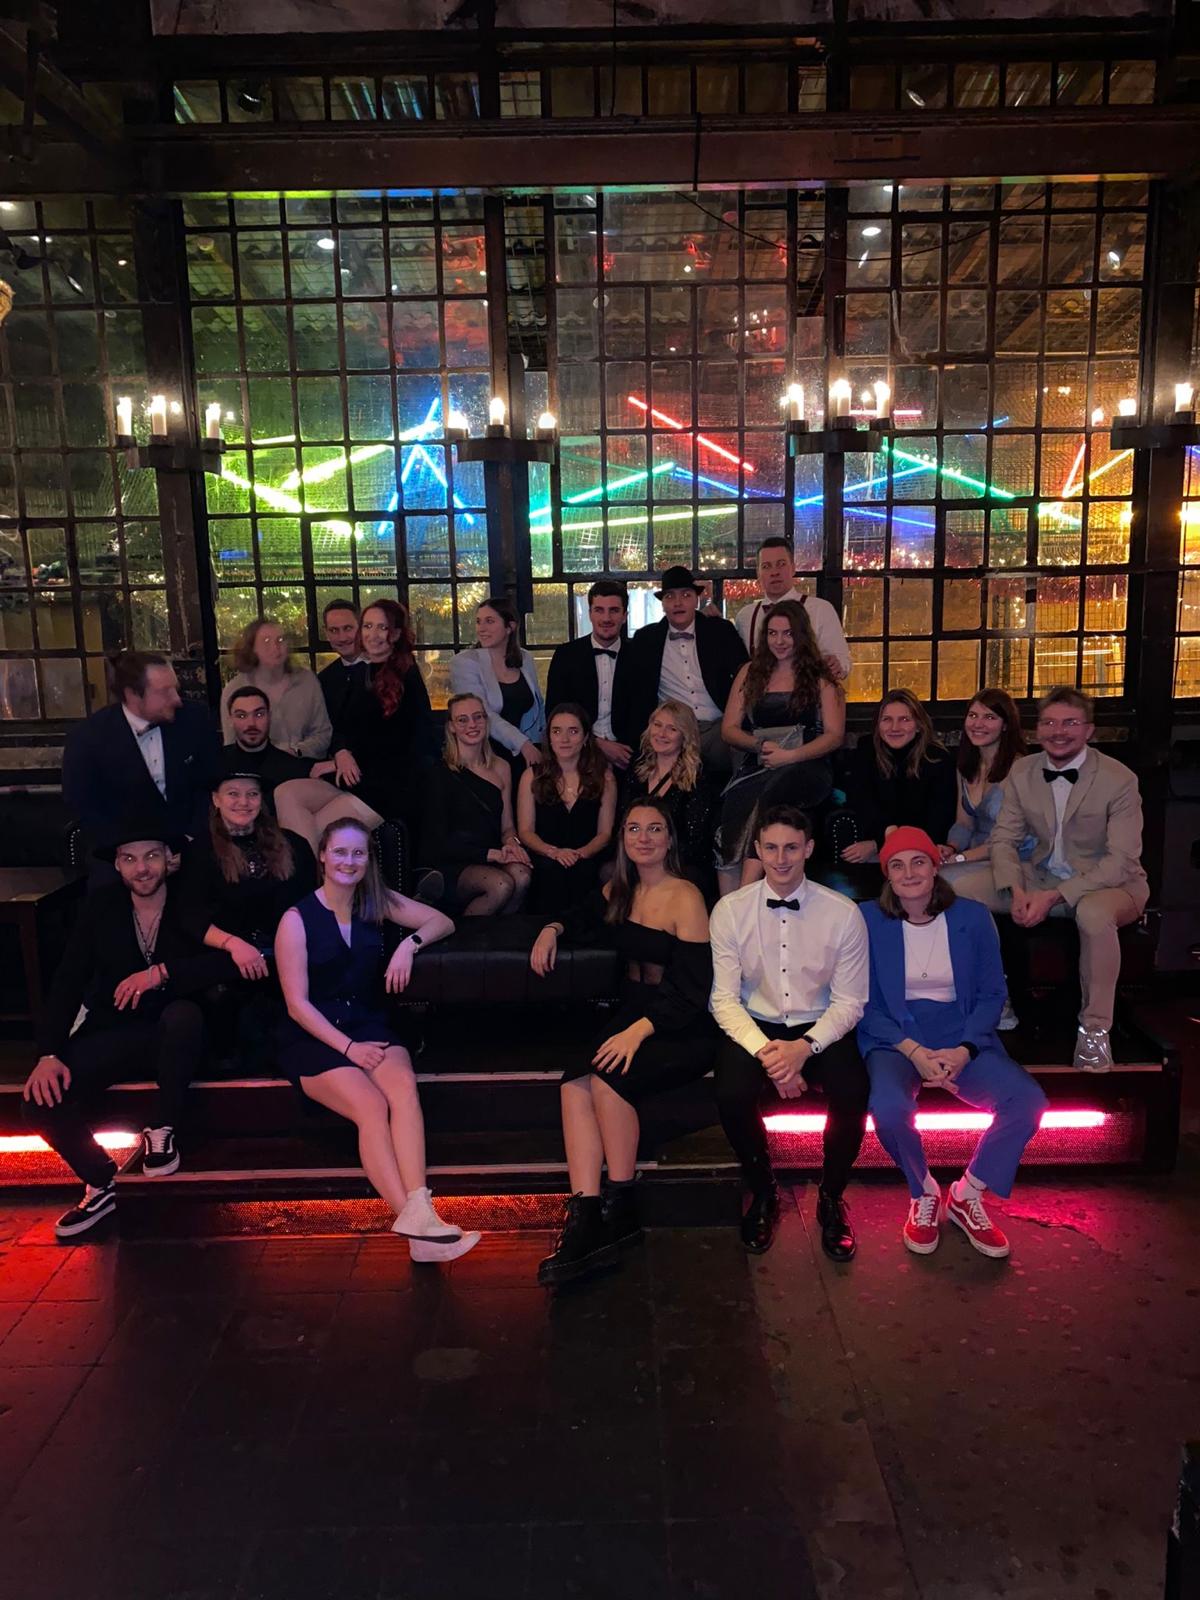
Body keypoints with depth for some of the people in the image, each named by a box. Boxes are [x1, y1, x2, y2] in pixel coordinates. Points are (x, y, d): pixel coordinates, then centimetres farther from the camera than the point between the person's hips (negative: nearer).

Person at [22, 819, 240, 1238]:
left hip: (175, 1029, -3)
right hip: (115, 1029, 3)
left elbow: (229, 962, -20)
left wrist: (162, 972, -28)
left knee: (183, 1014, -39)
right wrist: (49, 1053, -13)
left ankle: (162, 1130, -15)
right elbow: (67, 982, -1)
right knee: (43, 1099, -21)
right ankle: (100, 1184, 5)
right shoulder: (101, 907, 1)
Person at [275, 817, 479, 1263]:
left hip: (370, 1025, 3)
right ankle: (414, 1218, -38)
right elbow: (297, 1004, -7)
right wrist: (348, 1046, -17)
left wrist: (410, 942, -7)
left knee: (404, 1087, -31)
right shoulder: (297, 919, -2)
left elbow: (442, 922, 15)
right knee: (371, 1107, -31)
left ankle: (417, 1210, -44)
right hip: (314, 1036, -3)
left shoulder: (376, 903, 10)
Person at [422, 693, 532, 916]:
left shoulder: (501, 768, 13)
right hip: (451, 866, -4)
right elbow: (438, 842, -6)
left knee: (521, 875, -30)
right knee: (501, 884, -33)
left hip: (492, 862, 4)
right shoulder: (441, 774, -4)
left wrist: (511, 842, -8)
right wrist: (492, 854, -14)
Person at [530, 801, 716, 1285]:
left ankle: (621, 1210, -14)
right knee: (574, 1084, -23)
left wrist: (639, 1030, -27)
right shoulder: (621, 892, 12)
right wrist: (553, 930, 14)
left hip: (682, 1029, -6)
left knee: (608, 1077, -31)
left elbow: (693, 988, -16)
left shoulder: (685, 898, -11)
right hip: (630, 1015, 6)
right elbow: (586, 919, 36)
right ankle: (585, 1217, -29)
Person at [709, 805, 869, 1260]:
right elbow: (725, 999, -6)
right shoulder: (730, 910, -7)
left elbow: (849, 1003, -5)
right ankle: (763, 1193, 3)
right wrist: (765, 1051, -22)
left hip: (820, 1029, 0)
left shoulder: (844, 914, -8)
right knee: (732, 1096, -29)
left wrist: (806, 1046, -22)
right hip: (753, 1027, 0)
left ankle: (831, 1197, 4)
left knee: (852, 1097, -29)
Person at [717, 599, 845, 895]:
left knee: (772, 793, -40)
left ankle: (747, 891, -45)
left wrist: (790, 755, -11)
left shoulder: (821, 679, 13)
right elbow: (729, 730, 17)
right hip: (757, 767, 2)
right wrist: (761, 745, -4)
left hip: (806, 766, -2)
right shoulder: (751, 673, 21)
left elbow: (835, 735, 4)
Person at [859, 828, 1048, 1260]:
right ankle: (923, 1194, 0)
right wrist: (913, 1051, -17)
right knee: (889, 1106, -34)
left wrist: (964, 1051, -12)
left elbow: (991, 994, 5)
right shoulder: (869, 920, -3)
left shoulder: (972, 917, 2)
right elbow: (866, 1003, -2)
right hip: (894, 1039, -2)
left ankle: (966, 1196, 3)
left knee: (1028, 1101, -23)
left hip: (962, 1036, 3)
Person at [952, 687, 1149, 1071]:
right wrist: (1015, 890, -19)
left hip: (1110, 882, -5)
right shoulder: (1021, 772, -1)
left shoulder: (1119, 779, -15)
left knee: (1094, 913, -40)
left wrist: (1055, 896, -28)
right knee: (960, 890, -13)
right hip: (1041, 875, 5)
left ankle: (1095, 1028, -20)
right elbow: (1004, 838, 1)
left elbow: (1122, 860, -19)